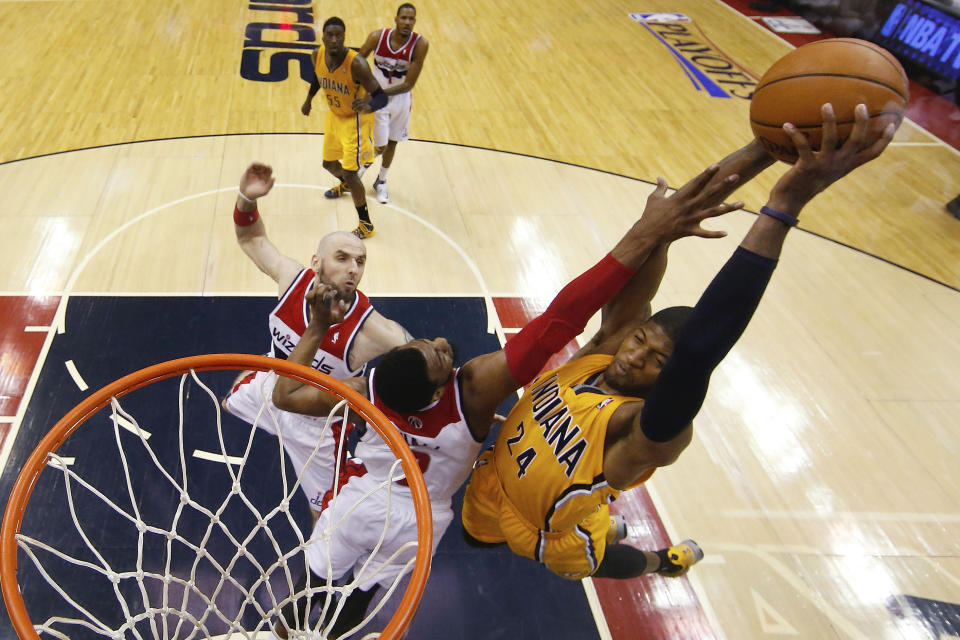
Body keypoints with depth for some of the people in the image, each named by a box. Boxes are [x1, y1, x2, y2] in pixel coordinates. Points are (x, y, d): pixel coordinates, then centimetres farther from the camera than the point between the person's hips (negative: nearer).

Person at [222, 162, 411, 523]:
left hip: (315, 422, -5)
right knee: (229, 403, 39)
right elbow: (251, 238, -9)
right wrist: (246, 199, -30)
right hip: (268, 387, 5)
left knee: (327, 516, 9)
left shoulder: (373, 331, -40)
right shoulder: (292, 277, -27)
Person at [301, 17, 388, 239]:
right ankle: (345, 185, 60)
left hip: (355, 120, -7)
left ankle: (366, 225, 8)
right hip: (334, 115, 7)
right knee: (329, 163, 23)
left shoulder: (356, 63, -33)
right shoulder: (318, 55, -14)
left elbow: (381, 96, -32)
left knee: (350, 172, -9)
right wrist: (309, 99, 20)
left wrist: (369, 106, -53)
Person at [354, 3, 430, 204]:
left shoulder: (420, 44, -22)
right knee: (380, 146, -2)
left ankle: (381, 181, 41)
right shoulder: (377, 37, -20)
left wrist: (379, 92, -32)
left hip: (400, 98, 1)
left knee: (392, 142, 17)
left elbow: (408, 84, -24)